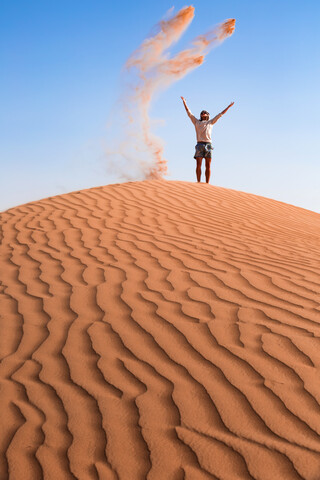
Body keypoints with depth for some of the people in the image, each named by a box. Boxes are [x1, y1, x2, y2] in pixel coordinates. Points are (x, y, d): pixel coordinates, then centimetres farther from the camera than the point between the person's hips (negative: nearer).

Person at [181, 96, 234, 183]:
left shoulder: (210, 122, 21)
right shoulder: (196, 122, 21)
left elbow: (221, 114, 24)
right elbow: (189, 112, 22)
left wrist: (229, 106, 25)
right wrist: (184, 102, 21)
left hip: (208, 144, 0)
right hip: (199, 144, 0)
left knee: (208, 166, -4)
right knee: (198, 165, -8)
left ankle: (207, 183, -4)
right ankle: (198, 182, -8)